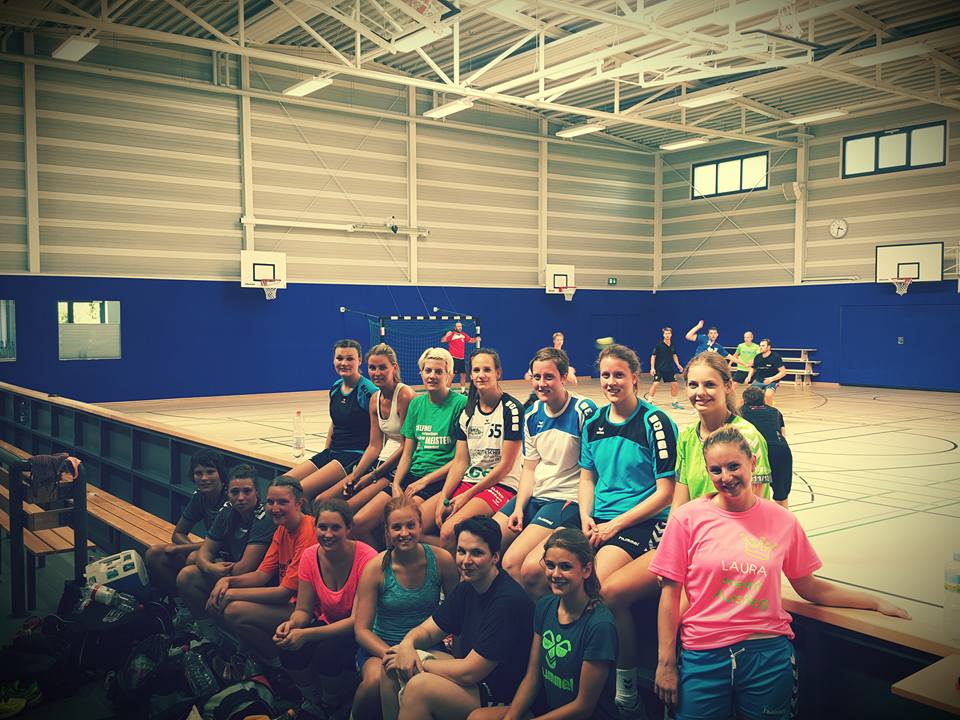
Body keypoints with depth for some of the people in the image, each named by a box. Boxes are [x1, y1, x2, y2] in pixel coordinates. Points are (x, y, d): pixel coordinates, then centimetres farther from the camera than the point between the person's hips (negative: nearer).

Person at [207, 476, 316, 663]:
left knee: (235, 610, -24)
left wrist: (234, 593, -14)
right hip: (286, 601, 9)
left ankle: (278, 663, -2)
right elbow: (262, 574, 9)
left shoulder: (308, 533, -21)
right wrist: (228, 581, -9)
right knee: (215, 604, 0)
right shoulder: (282, 529, 9)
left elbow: (286, 592, -21)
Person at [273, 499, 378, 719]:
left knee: (328, 651, -32)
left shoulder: (366, 558, -24)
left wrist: (306, 634, -31)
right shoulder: (310, 556, -7)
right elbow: (303, 610, -1)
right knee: (287, 648, -23)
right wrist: (291, 624, -26)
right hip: (326, 624, 4)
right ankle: (313, 701, 8)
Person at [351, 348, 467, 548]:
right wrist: (396, 484, -3)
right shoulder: (416, 404, 13)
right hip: (412, 475, 6)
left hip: (440, 479, -6)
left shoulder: (460, 403, -6)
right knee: (358, 523, -8)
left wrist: (424, 481, -10)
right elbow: (407, 453, 13)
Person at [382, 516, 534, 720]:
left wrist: (421, 663, -13)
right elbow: (427, 630, 9)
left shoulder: (508, 601, -25)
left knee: (419, 686, -27)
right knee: (393, 664, -1)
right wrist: (407, 644, -15)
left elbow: (469, 673, -25)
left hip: (500, 698, -9)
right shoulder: (467, 588, 3)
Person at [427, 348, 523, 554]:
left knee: (449, 532, -31)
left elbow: (506, 464, -10)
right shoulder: (467, 412, 13)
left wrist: (469, 495, -10)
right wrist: (443, 498, -6)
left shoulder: (511, 409, -7)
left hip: (501, 485, -7)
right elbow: (460, 461, 8)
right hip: (467, 481, 7)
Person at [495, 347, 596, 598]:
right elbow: (530, 469, 13)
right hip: (534, 497, 7)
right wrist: (519, 508, 0)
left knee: (512, 562, -21)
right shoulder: (532, 415, 8)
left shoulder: (584, 410, -12)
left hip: (568, 499, -7)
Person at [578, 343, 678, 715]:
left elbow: (665, 492, -7)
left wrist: (615, 524, -12)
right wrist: (587, 518, 1)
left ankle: (625, 682, -5)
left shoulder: (655, 422, -5)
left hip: (642, 522, -5)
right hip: (599, 521, 5)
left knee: (600, 589, -29)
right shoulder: (594, 422, 12)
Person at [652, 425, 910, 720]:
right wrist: (666, 662, -4)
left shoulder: (782, 521, 3)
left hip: (769, 654, 2)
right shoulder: (687, 518, -4)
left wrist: (876, 603, 11)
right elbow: (670, 592, -2)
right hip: (703, 657, -1)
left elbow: (809, 587, 13)